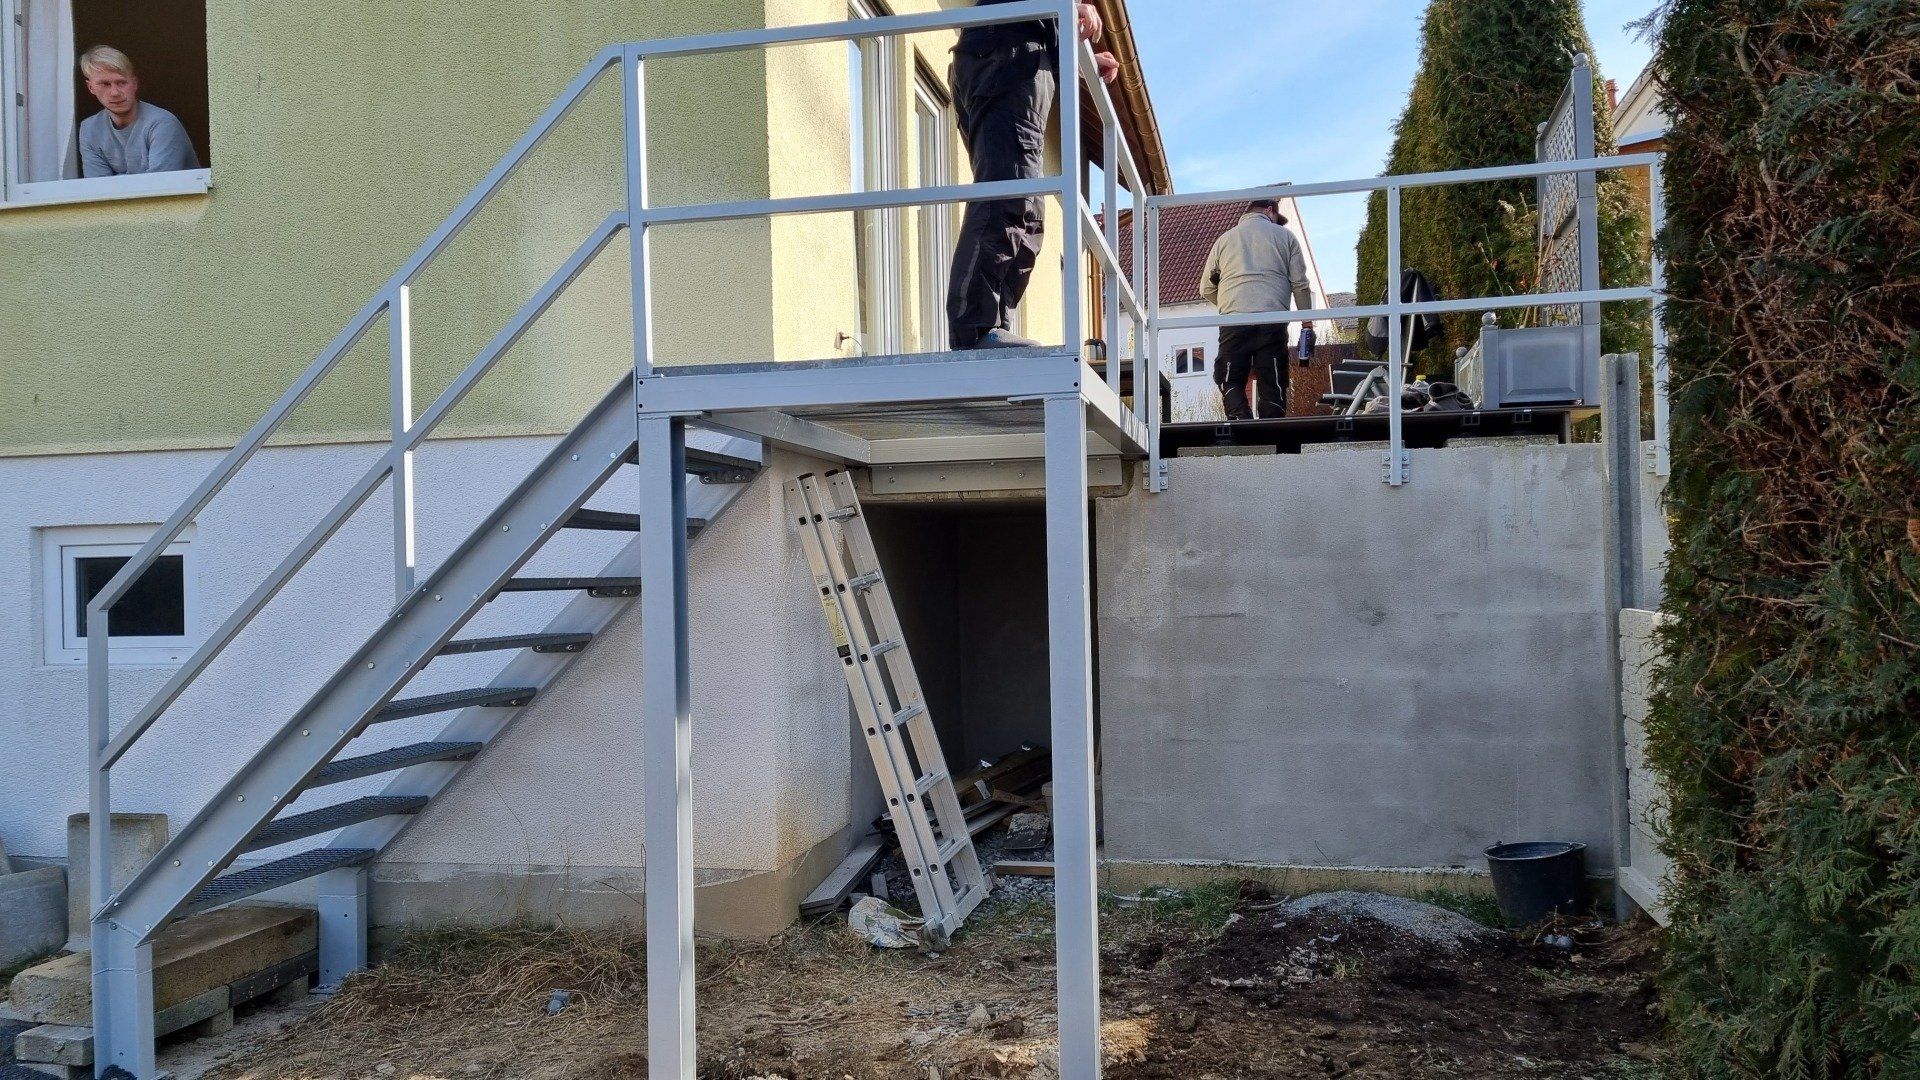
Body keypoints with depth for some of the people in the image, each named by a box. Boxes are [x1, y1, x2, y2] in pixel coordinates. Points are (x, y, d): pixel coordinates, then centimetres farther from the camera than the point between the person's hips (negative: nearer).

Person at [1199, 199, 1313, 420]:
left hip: (1234, 322, 1)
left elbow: (1206, 289, 20)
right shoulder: (1285, 236, 15)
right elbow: (1300, 285, 8)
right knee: (1272, 384, 3)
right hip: (1273, 322, 0)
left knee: (1230, 381, 5)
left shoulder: (1224, 238, 20)